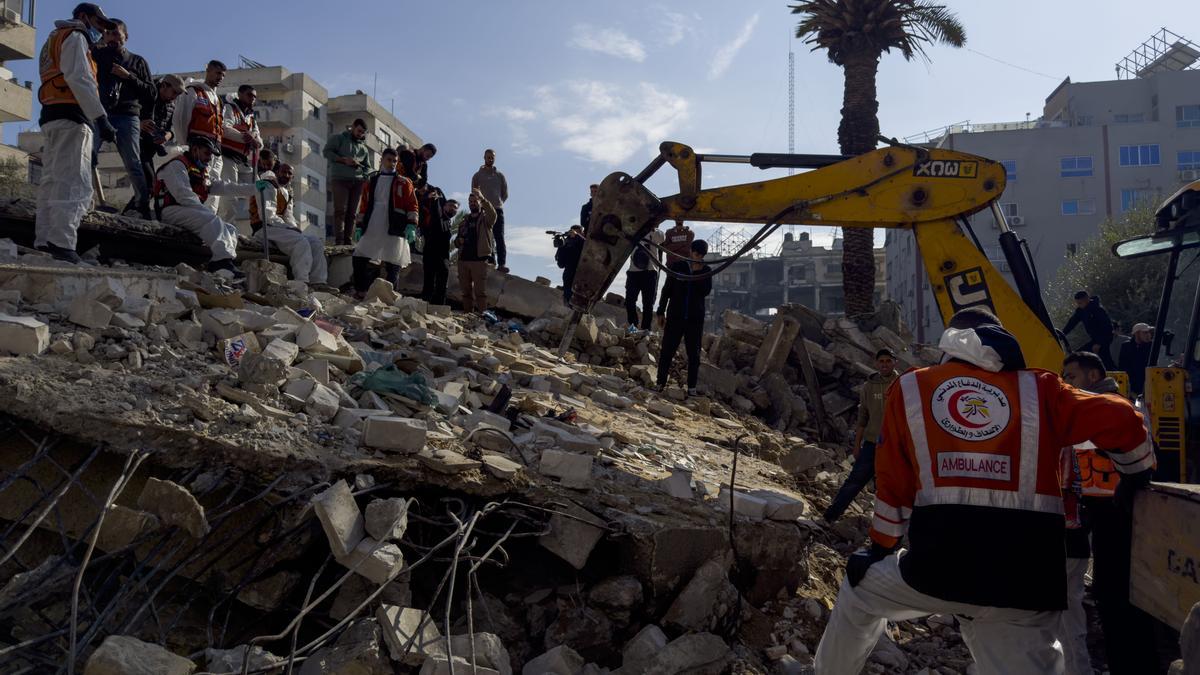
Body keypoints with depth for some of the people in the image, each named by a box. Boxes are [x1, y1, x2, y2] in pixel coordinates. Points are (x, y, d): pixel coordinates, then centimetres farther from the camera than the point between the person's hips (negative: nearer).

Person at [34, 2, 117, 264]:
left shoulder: (56, 39, 31)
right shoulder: (74, 36, 2)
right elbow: (79, 79, -14)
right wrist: (101, 118, -22)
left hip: (52, 115, 10)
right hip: (70, 116, -10)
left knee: (53, 181, 8)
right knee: (74, 184, -17)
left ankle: (44, 242, 6)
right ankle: (62, 244, -26)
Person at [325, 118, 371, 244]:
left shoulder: (363, 147, 24)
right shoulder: (340, 138, 10)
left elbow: (367, 166, 22)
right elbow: (327, 152, 0)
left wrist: (367, 178, 0)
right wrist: (344, 160, -10)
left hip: (357, 182, 5)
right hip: (340, 179, -5)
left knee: (351, 212, 0)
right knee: (340, 210, -12)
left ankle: (348, 240, 0)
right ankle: (339, 240, -16)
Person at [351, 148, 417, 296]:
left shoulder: (404, 183, 7)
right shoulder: (371, 180, 17)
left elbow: (412, 205, 2)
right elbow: (364, 204, 19)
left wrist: (411, 225, -9)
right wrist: (360, 225, 14)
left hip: (394, 229, -3)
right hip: (371, 229, 3)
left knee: (393, 265, -4)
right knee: (359, 258, -3)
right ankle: (360, 292, 5)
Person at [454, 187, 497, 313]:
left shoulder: (485, 218, 5)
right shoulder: (464, 221, 21)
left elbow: (493, 214, -21)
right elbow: (456, 242, 27)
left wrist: (483, 199, -34)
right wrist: (459, 241, 1)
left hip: (479, 260, -5)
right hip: (463, 260, 5)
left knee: (480, 291, -9)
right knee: (466, 291, 6)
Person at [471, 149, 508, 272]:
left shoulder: (499, 176, 14)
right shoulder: (477, 175, 10)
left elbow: (505, 194, 17)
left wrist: (497, 203, 9)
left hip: (498, 210, 0)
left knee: (499, 237, -9)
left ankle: (502, 263, -15)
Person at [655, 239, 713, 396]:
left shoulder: (707, 271, 4)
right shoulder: (677, 267, 2)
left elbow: (706, 291, -9)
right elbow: (667, 290, 6)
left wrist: (698, 272, -16)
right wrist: (661, 312, 5)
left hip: (695, 318, 1)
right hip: (675, 316, 0)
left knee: (694, 353, 3)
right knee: (667, 350, 0)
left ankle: (692, 387, 11)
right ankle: (660, 383, 8)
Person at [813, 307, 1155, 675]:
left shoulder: (910, 387, 12)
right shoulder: (1039, 389, 12)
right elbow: (1119, 420, 4)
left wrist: (881, 547, 24)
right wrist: (1139, 478, 23)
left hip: (938, 561, 0)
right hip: (1028, 576, 1)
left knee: (860, 589, 28)